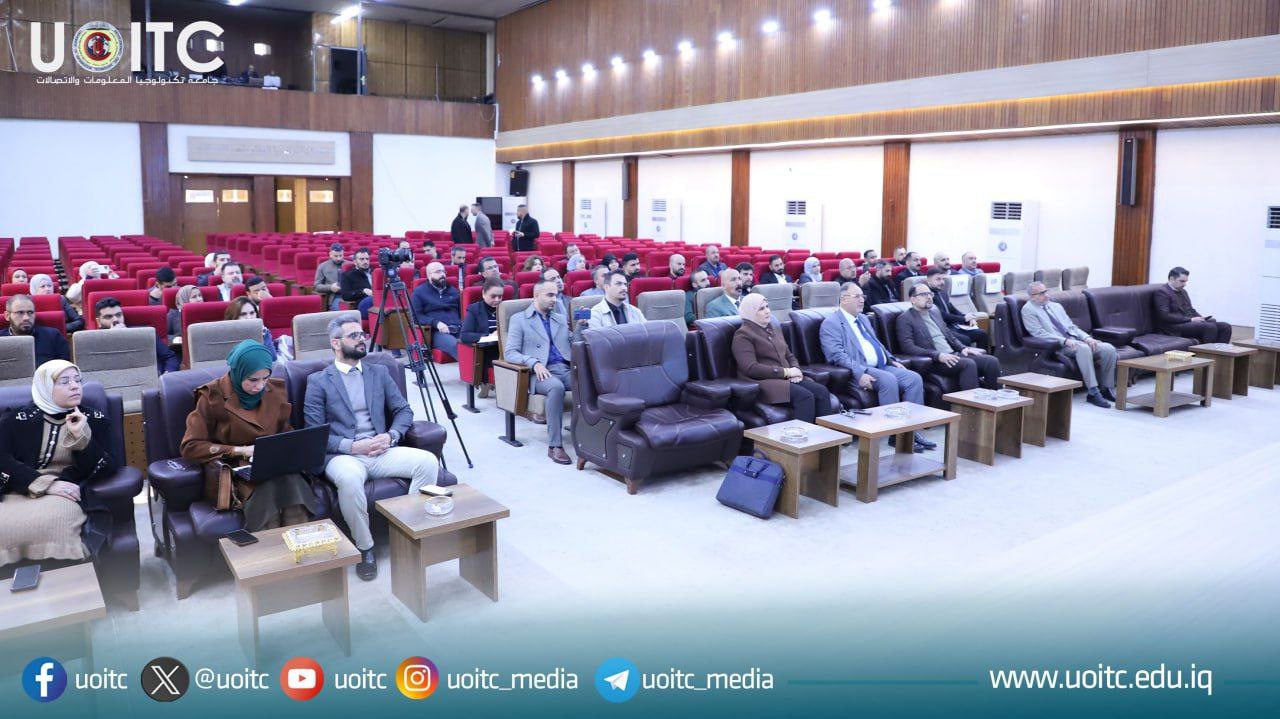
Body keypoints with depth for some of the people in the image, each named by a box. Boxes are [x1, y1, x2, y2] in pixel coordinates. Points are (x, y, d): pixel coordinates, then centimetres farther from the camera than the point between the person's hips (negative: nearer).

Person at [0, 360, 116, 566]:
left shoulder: (95, 418, 11)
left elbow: (104, 470, 1)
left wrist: (81, 436, -14)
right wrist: (45, 483, -16)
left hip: (69, 494, 0)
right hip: (21, 491, 1)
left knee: (49, 522, -35)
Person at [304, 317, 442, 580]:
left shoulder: (379, 373, 18)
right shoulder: (318, 381, 5)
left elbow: (404, 410, 14)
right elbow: (314, 433, -2)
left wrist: (391, 435, -7)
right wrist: (352, 446, -15)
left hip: (381, 452, 4)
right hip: (342, 455, -3)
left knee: (428, 461, -24)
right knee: (349, 479, -39)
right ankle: (364, 548, -16)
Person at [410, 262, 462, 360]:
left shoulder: (453, 290, 28)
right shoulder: (419, 292, 13)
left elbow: (462, 311, 29)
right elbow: (416, 315, 2)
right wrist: (436, 323, -13)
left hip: (458, 329, 4)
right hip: (437, 332, -4)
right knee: (455, 345, -39)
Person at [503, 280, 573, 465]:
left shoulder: (562, 319, 26)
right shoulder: (519, 319, 11)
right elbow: (509, 353, 0)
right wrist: (534, 362, -18)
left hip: (566, 369, 4)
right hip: (541, 372, -4)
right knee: (556, 387, -39)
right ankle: (554, 446, -34)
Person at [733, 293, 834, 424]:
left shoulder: (775, 328, 22)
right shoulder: (743, 335, -4)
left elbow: (790, 356, 25)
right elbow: (750, 368, -15)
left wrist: (795, 369, -1)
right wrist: (785, 372, -14)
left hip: (787, 378, 7)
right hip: (763, 381, -7)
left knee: (822, 391, -19)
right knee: (805, 396, -30)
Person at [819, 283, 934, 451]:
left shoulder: (864, 319, 25)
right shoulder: (831, 323, -3)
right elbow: (837, 355, -15)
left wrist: (892, 360, 13)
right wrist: (859, 373, -26)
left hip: (882, 367, 8)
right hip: (860, 371, -8)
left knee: (914, 378, -12)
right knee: (889, 380, -33)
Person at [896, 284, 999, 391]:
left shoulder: (935, 312, 21)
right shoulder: (905, 319, -3)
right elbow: (908, 347, -14)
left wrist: (963, 348, 5)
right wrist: (938, 355, -23)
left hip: (952, 355, 8)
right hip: (932, 362, -8)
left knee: (991, 361, -11)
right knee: (968, 364, -31)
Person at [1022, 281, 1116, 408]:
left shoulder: (1056, 306, 23)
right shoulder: (1028, 310, 0)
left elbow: (1072, 326, 21)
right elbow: (1039, 333, -11)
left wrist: (1087, 337, 0)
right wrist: (1065, 341, -21)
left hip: (1076, 341, 7)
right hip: (1056, 346, -7)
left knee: (1109, 349, -14)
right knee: (1084, 348, -36)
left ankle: (1107, 389, -4)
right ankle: (1093, 392, -35)